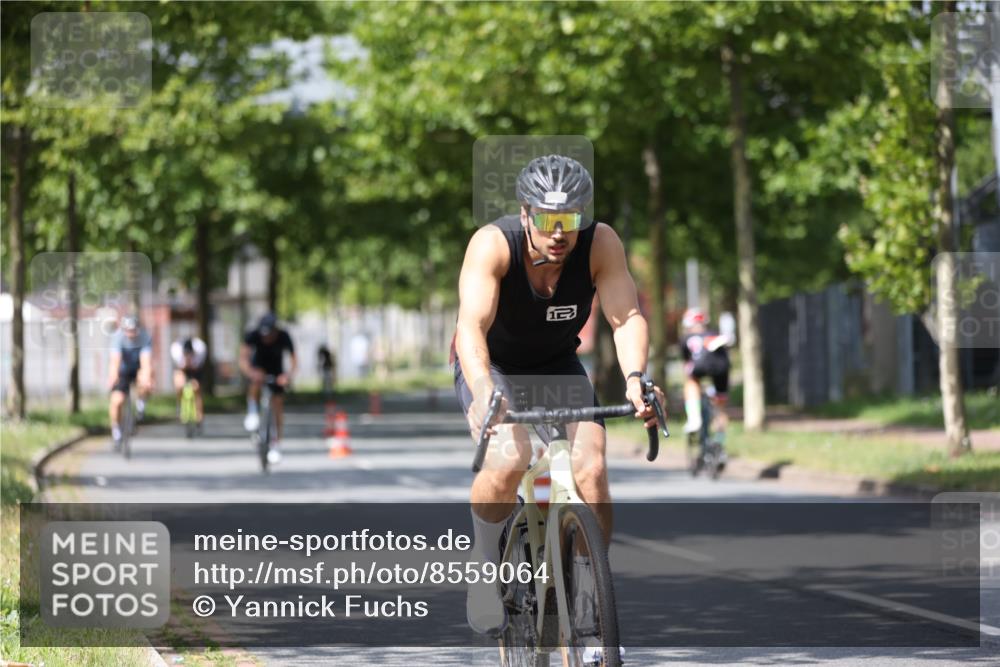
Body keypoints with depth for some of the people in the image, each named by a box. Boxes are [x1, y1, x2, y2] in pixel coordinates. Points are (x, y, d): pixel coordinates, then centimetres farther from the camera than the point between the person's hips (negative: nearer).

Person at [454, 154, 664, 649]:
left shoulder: (601, 243, -24)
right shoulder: (493, 244, -31)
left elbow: (626, 316, -31)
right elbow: (472, 324, -42)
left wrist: (634, 379, -51)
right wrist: (485, 393, -59)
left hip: (557, 367, 3)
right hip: (491, 368, -3)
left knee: (592, 469, -18)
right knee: (509, 460, -29)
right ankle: (484, 567, -2)